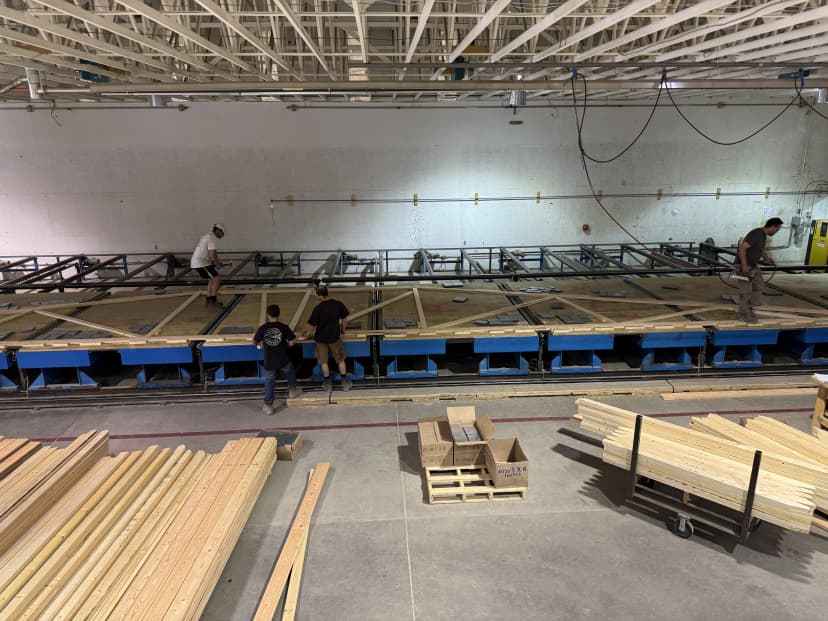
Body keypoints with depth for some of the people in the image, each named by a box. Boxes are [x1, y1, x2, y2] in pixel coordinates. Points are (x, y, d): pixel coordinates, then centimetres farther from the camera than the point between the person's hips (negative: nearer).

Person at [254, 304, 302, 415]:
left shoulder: (262, 328, -9)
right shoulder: (284, 327, -11)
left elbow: (255, 341, 3)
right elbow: (292, 342, -8)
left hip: (269, 361, 1)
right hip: (283, 360, 0)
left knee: (269, 382, 14)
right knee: (290, 373, 31)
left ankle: (268, 406, 17)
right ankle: (292, 390, 46)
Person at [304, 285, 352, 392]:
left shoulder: (317, 309, -23)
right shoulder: (338, 304, -13)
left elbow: (312, 325, -16)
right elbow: (343, 319, 0)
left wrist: (307, 334, 4)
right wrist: (343, 329, 19)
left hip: (321, 338, -2)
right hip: (335, 336, 2)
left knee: (324, 362, 17)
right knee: (341, 360, 18)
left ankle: (328, 384, 28)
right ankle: (345, 383, 25)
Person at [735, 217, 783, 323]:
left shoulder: (763, 235, 8)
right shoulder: (756, 234, -22)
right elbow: (742, 248, -28)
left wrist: (767, 258, 6)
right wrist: (744, 266, -30)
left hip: (753, 266, 10)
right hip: (745, 266, -10)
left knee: (759, 286, 16)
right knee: (746, 291, -3)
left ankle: (749, 308, 28)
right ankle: (744, 314, 8)